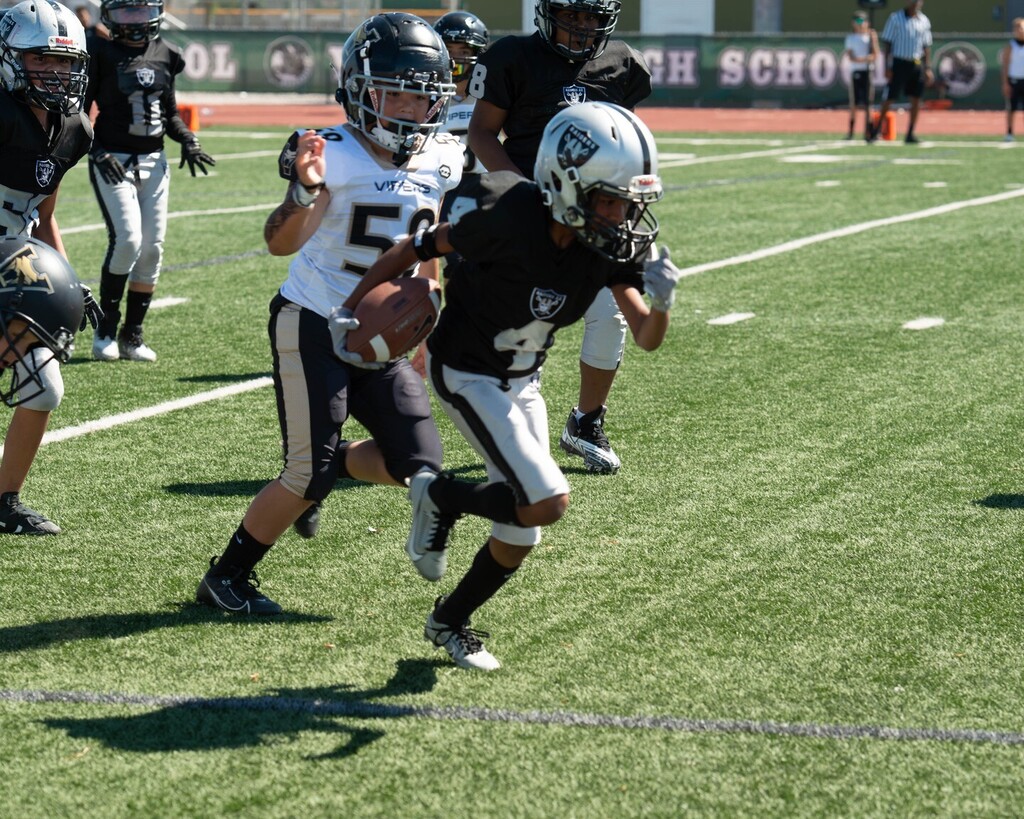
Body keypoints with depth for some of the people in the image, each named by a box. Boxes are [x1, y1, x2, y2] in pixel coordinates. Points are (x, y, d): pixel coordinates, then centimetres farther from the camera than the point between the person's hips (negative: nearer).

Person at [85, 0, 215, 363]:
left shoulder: (165, 55, 7)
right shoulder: (101, 54, -6)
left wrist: (188, 141, 0)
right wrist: (98, 153, -16)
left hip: (153, 162, 5)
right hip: (113, 162, -5)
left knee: (152, 247, 2)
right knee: (127, 239, -17)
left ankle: (132, 333, 14)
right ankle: (106, 329, -1)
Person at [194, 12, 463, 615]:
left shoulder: (441, 164, 1)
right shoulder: (335, 156, -16)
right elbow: (281, 244, -26)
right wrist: (304, 191, -44)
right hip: (313, 329, -6)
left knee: (417, 467, -2)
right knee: (310, 479, -6)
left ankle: (323, 463, 25)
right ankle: (225, 579, 14)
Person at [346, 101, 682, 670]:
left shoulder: (614, 242, -13)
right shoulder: (510, 217, -30)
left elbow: (646, 339, -13)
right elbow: (418, 249, -16)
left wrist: (661, 303, -35)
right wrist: (352, 312, -8)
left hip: (521, 381, 7)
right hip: (466, 373, -6)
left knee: (520, 536, 9)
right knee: (548, 502, -20)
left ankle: (449, 622, 33)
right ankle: (442, 498, 6)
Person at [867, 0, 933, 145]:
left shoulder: (924, 21, 8)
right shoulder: (895, 18, -4)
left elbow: (926, 46, 11)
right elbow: (887, 43, -4)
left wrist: (928, 68, 4)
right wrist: (887, 67, -9)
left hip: (917, 64, 4)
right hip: (899, 62, -4)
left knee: (916, 99, 3)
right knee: (888, 98, -4)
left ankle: (910, 134, 10)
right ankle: (876, 130, 7)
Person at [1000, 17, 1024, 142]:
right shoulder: (1010, 46, 0)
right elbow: (1005, 66, -1)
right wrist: (1005, 83, -8)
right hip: (1013, 80, -2)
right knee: (1011, 108, 2)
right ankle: (1009, 133, 9)